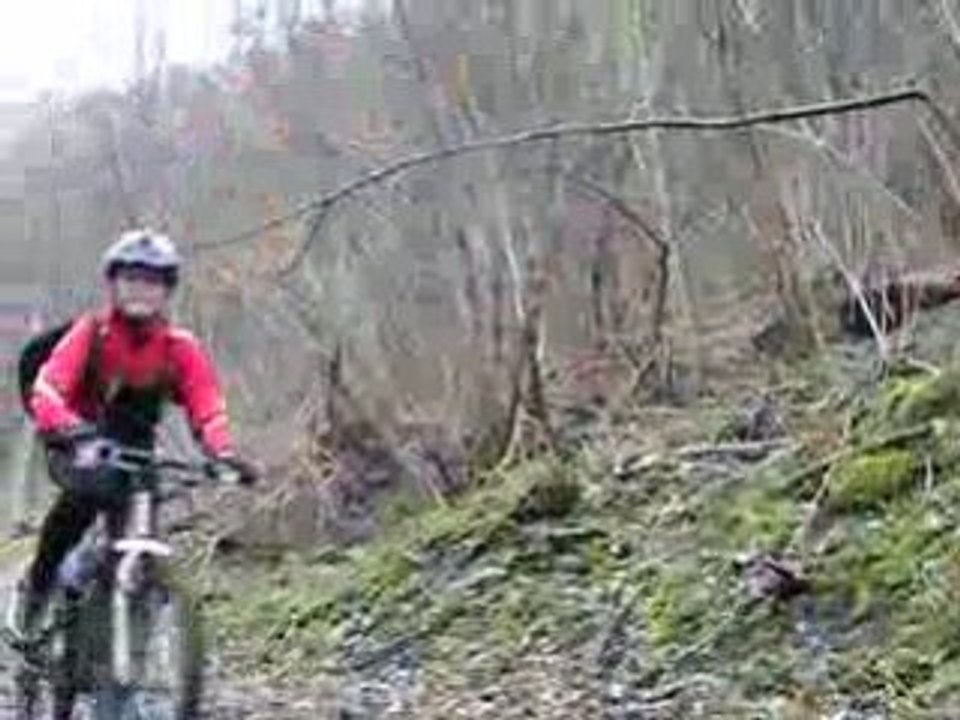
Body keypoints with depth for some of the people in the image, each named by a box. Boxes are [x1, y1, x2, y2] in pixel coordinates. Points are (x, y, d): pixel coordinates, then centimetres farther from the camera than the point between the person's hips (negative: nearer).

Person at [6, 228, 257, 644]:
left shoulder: (180, 348, -9)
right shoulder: (90, 333, -15)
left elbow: (207, 408, -17)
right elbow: (47, 389, -27)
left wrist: (224, 453, -38)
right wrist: (73, 432, -47)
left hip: (134, 450, 3)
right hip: (78, 449, -3)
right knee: (92, 487, -32)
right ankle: (36, 586, -14)